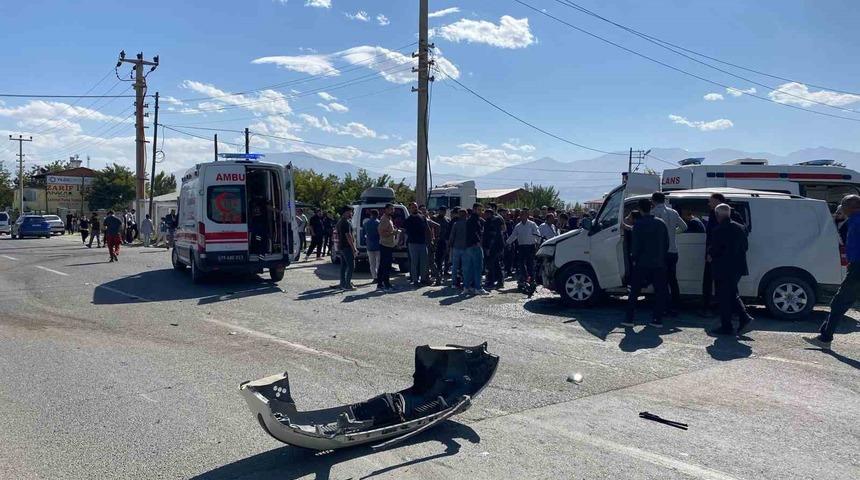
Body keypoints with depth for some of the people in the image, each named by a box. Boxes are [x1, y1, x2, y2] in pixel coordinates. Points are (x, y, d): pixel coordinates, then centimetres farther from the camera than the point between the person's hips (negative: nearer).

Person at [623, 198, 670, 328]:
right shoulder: (660, 223, 6)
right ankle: (658, 319, 9)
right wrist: (661, 257, 16)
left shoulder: (638, 224, -9)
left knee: (634, 291, 5)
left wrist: (634, 259, 2)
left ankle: (629, 319, 5)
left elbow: (635, 244, -10)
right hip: (659, 264, 4)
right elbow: (666, 244, 9)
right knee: (660, 291, 9)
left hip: (642, 263, -3)